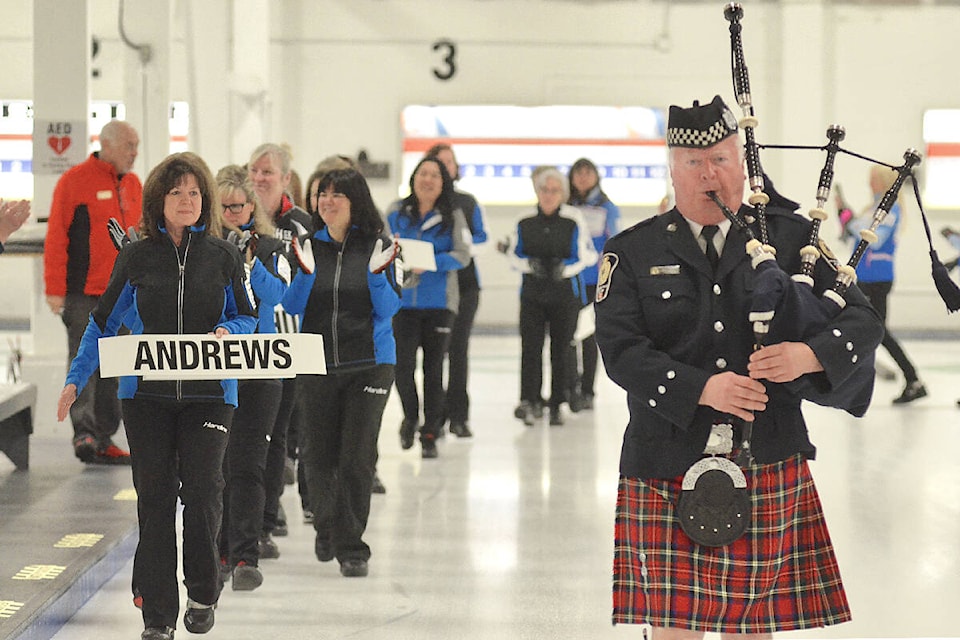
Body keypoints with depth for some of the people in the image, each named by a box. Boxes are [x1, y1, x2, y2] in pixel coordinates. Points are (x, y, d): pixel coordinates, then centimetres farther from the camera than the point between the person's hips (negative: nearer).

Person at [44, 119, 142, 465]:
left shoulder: (133, 184, 14)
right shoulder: (75, 181, -6)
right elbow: (56, 237, -8)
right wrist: (55, 289, -12)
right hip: (84, 293, -6)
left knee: (113, 369, 8)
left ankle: (104, 440, 13)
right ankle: (84, 433, -7)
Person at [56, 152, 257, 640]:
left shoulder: (223, 256, 6)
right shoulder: (136, 257, 5)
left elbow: (247, 316, 11)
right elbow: (104, 322, 10)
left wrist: (227, 332, -11)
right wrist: (76, 380, 3)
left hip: (209, 393, 0)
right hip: (147, 394, 1)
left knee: (202, 489, -11)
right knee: (154, 498, 1)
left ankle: (203, 594, 13)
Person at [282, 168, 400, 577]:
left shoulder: (377, 246, -2)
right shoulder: (308, 244, 4)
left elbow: (388, 309, -4)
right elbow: (292, 306, -1)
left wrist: (377, 274, -20)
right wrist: (305, 271, -17)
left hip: (369, 363, -2)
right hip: (316, 363, 2)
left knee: (357, 457, -5)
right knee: (317, 454, 8)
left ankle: (351, 547, 5)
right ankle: (326, 528, 33)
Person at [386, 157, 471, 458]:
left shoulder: (453, 216, 1)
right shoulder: (397, 213, 5)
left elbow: (462, 255, -7)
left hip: (439, 301, 0)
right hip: (403, 302, 1)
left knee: (433, 369, 4)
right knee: (403, 366, -6)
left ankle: (430, 434, 15)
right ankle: (410, 418, 23)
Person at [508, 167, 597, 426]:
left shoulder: (573, 222, -5)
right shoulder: (525, 224, 3)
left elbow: (586, 256, -2)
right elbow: (515, 255, 8)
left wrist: (564, 268, -18)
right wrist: (530, 264, -12)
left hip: (565, 294, -2)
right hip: (532, 295, 2)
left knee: (561, 350, 5)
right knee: (530, 346, -9)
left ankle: (556, 404, 15)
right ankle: (530, 401, -12)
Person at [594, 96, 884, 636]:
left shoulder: (791, 238, 8)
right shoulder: (632, 254, 5)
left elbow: (863, 320, 3)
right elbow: (619, 348, -6)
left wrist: (808, 355, -18)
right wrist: (701, 389, -20)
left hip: (770, 473, 1)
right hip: (667, 470, -1)